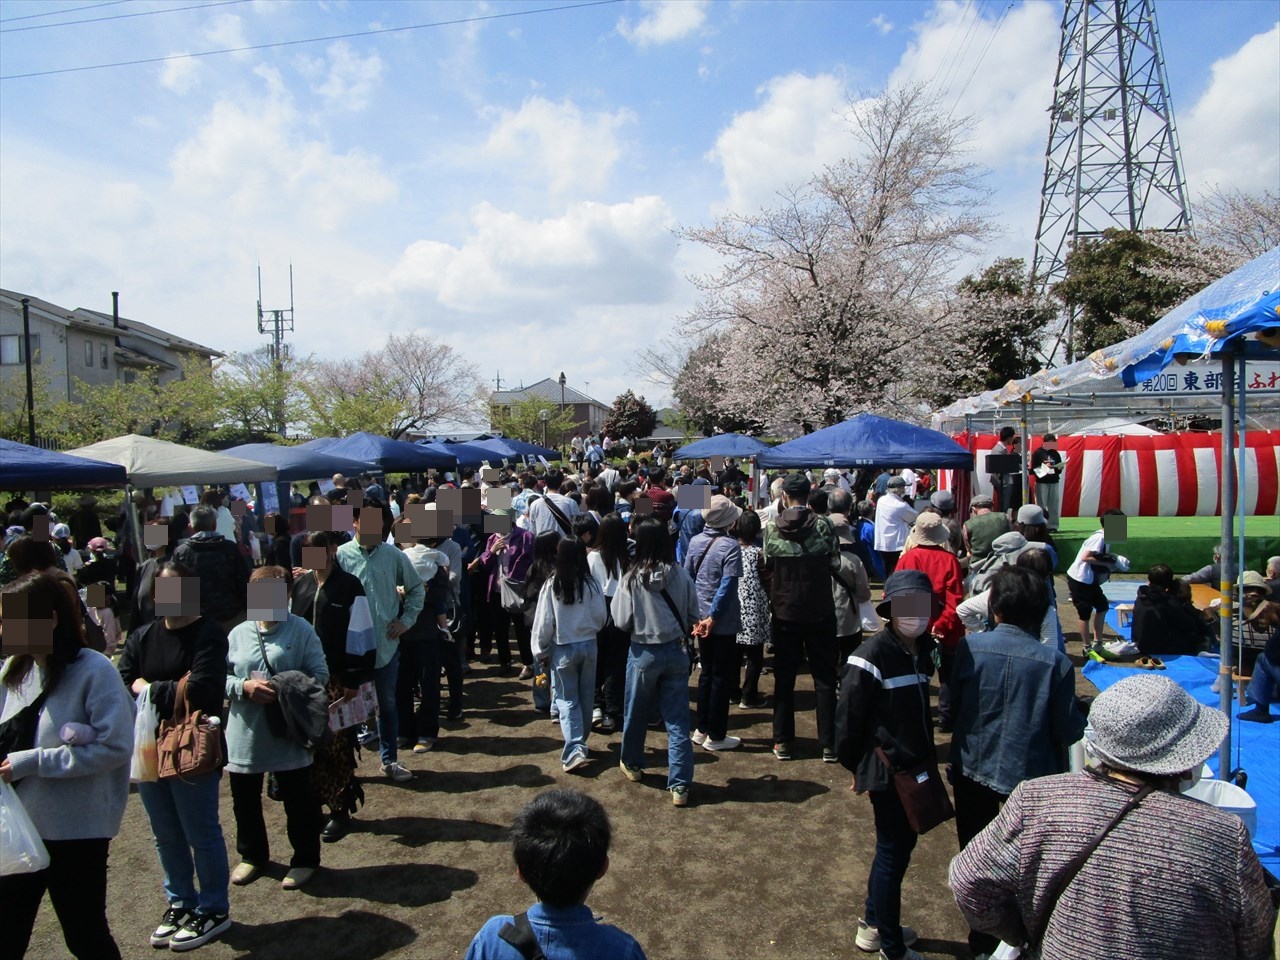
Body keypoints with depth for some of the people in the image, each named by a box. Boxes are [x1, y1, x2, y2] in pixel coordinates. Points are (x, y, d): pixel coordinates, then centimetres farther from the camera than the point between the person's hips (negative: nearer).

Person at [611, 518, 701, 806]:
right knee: (677, 720, 6)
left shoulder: (632, 579, -15)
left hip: (643, 653, -1)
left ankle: (632, 765, 40)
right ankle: (680, 785, 7)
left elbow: (622, 622, -10)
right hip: (676, 651, 1)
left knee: (636, 713, 20)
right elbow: (693, 617, -1)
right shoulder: (681, 576, -10)